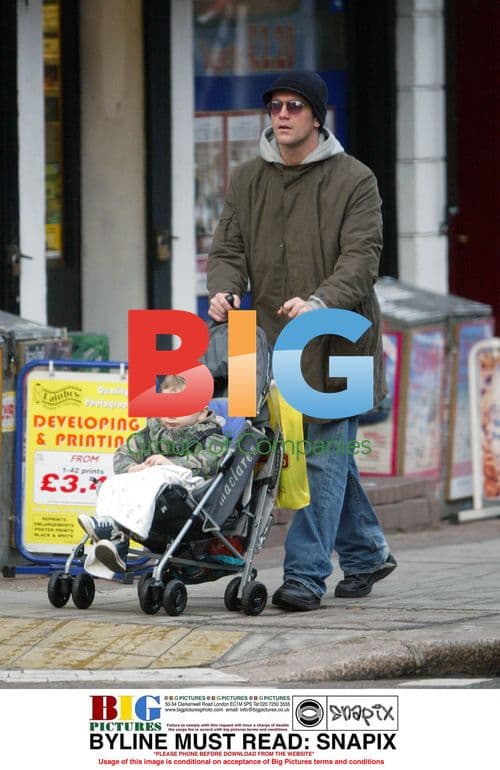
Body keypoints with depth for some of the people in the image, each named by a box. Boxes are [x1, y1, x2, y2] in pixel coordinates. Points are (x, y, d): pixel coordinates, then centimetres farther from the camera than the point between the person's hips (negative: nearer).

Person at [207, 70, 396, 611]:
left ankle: (306, 574, -10)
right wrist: (224, 291, -14)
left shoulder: (354, 180, -4)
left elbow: (361, 258, -13)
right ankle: (366, 554, 28)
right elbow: (229, 248, 9)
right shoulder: (246, 180, 12)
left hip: (335, 342, -5)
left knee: (324, 455, -9)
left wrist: (321, 302, -31)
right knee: (324, 455, 13)